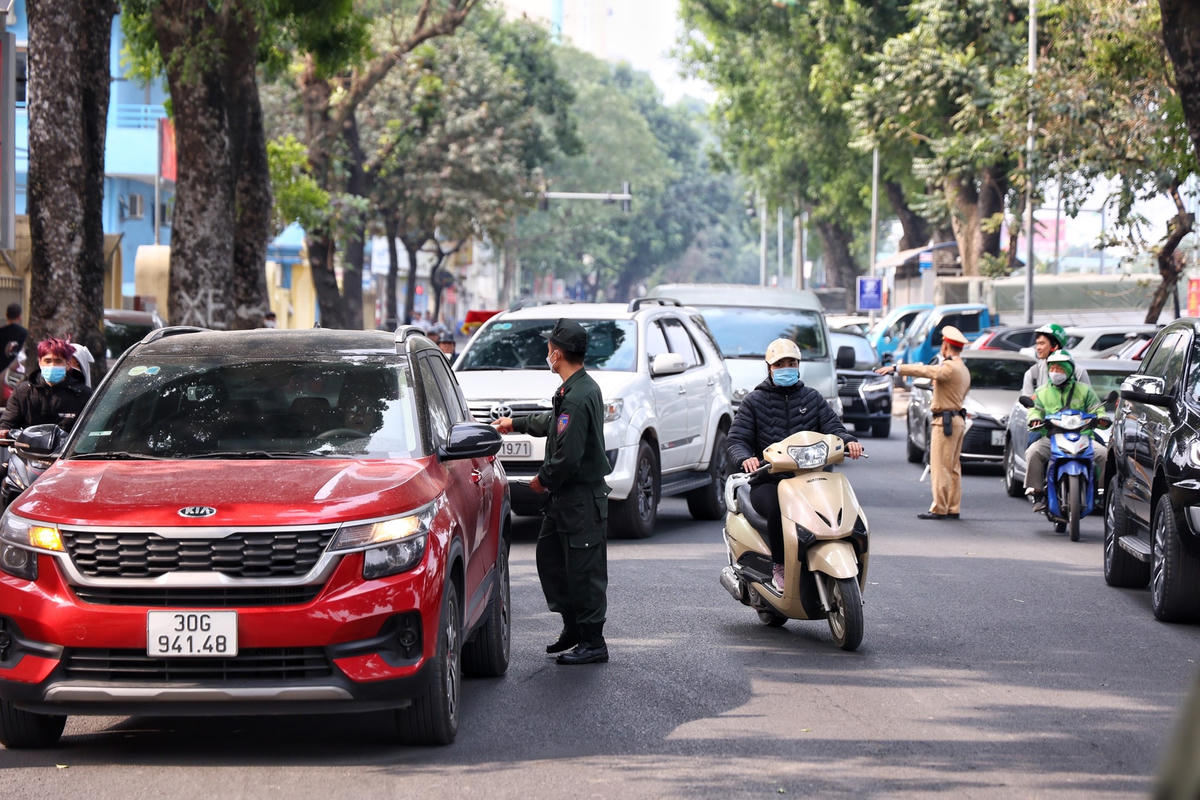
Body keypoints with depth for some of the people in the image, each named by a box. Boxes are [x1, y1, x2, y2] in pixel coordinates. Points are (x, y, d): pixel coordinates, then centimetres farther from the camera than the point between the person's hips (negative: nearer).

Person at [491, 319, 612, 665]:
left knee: (584, 570, -4)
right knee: (549, 556, 18)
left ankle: (593, 643, 3)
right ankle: (573, 626, 26)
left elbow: (568, 455, -26)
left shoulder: (578, 397, -23)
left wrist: (543, 479, -8)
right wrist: (516, 424, 43)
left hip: (582, 497, -11)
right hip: (565, 496, 11)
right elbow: (553, 422, 30)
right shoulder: (583, 388, 10)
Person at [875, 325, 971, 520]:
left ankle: (939, 509, -10)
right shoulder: (963, 370, 17)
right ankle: (953, 508, 12)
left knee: (940, 467, -8)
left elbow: (924, 371, -24)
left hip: (945, 420, -10)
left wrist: (896, 368, -26)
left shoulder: (949, 367, -15)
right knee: (953, 467, 11)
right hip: (958, 420, 10)